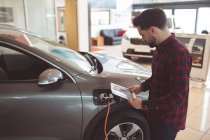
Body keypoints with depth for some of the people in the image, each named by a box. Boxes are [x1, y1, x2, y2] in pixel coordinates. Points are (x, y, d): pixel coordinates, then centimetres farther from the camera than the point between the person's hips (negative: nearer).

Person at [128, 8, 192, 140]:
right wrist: (142, 87, 3)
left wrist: (144, 104, -23)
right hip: (157, 114, 8)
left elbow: (178, 96, -27)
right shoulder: (160, 48, 3)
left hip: (168, 120, -8)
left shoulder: (178, 53, -27)